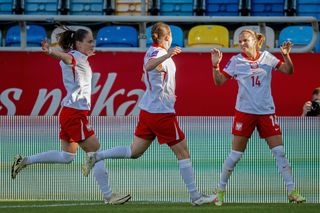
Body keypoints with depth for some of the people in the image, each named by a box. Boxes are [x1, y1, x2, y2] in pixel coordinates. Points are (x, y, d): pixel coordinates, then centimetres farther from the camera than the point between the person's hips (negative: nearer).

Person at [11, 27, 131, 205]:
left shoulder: (80, 58, 13)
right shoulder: (75, 57, -15)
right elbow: (65, 57, -38)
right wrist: (50, 51, -60)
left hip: (69, 113, 10)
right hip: (75, 114, -10)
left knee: (67, 157, 16)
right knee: (97, 153, -5)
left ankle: (24, 161, 16)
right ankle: (108, 195, -2)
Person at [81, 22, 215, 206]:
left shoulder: (153, 52, 12)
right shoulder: (158, 53, -16)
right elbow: (148, 66, -40)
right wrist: (166, 56, -56)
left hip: (148, 109, 9)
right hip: (162, 112, -9)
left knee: (135, 152, 13)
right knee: (183, 152, -2)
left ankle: (95, 157, 5)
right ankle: (195, 196, 1)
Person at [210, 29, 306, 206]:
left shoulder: (266, 57, 4)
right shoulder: (236, 61, -1)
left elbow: (288, 70, 4)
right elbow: (219, 81, -1)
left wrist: (286, 55, -14)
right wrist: (215, 65, -17)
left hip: (266, 112, 2)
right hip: (244, 112, -2)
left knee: (279, 152, -3)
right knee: (236, 154, -1)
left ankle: (292, 191, 1)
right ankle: (220, 190, 12)